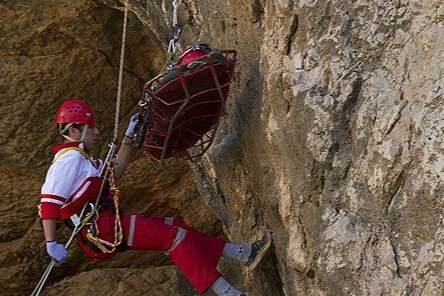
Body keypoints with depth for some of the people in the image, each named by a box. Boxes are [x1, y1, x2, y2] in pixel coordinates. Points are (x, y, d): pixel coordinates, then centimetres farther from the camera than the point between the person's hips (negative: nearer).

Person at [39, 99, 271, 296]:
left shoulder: (77, 158, 21)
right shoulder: (69, 159, -12)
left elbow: (114, 171, 28)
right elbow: (49, 202, -19)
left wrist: (129, 136, 25)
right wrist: (51, 244, -23)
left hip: (105, 227, 11)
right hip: (99, 228, -11)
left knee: (173, 226, 8)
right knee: (172, 235, -13)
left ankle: (242, 253, 8)